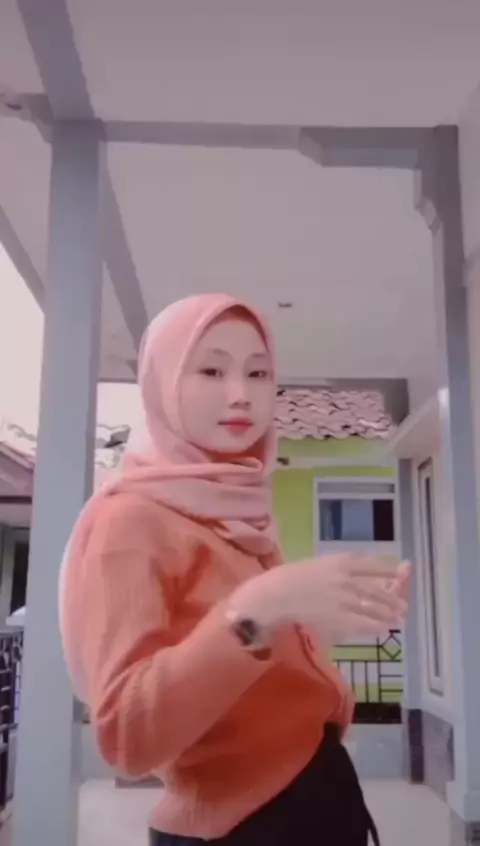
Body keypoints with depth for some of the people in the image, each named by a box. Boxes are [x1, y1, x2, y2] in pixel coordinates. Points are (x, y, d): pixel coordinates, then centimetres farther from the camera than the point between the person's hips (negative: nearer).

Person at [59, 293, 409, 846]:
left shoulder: (242, 516, 9)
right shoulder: (130, 517, -14)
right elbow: (126, 736, -26)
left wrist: (342, 612, 2)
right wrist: (254, 609, -36)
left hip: (322, 795, 8)